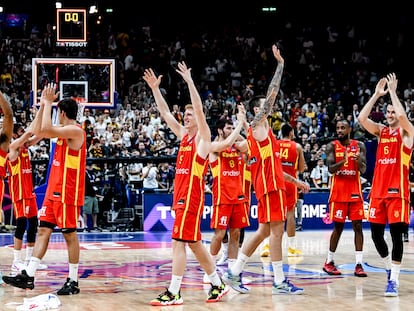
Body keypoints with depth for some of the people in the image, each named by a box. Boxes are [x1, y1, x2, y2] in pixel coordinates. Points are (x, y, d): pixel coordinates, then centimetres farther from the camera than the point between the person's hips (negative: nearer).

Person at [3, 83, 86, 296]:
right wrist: (43, 105, 13)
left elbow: (46, 131, -28)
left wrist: (49, 103, -18)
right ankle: (28, 276, 5)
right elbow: (37, 132, 18)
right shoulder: (64, 130, 15)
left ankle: (73, 282, 4)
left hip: (67, 192, -9)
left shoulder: (75, 131, -15)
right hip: (54, 190, 9)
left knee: (69, 235, -3)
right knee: (43, 230, 5)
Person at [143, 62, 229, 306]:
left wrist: (189, 81, -21)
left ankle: (174, 293, -13)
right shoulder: (183, 134, 17)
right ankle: (219, 285, 21)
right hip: (181, 194, 9)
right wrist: (155, 88, 11)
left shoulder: (203, 137, -4)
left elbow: (200, 109, -18)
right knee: (194, 243, 12)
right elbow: (165, 113, 17)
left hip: (192, 196, -9)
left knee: (179, 241, -12)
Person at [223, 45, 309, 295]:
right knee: (277, 230, -8)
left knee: (264, 231, 11)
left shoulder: (263, 131, 22)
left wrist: (297, 181, 24)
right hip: (269, 185, -10)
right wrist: (280, 64, -8)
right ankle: (280, 282, -7)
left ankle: (234, 272, 13)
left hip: (272, 183, 10)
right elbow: (273, 93, -11)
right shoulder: (258, 125, -4)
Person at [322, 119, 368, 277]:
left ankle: (358, 264, -2)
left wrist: (358, 160, -26)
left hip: (355, 192, 2)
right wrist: (343, 161, -28)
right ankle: (329, 262, 14)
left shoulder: (359, 146, 3)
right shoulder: (332, 146, -1)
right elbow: (331, 169, -10)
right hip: (338, 192, -2)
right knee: (338, 227, 1)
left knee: (358, 226, -3)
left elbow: (363, 170, -4)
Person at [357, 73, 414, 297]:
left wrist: (392, 91, -12)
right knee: (376, 234, 7)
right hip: (378, 190, 6)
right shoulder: (381, 131, 13)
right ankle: (389, 268, 28)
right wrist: (376, 95, -1)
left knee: (396, 235, -8)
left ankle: (393, 280, -6)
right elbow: (361, 119, -1)